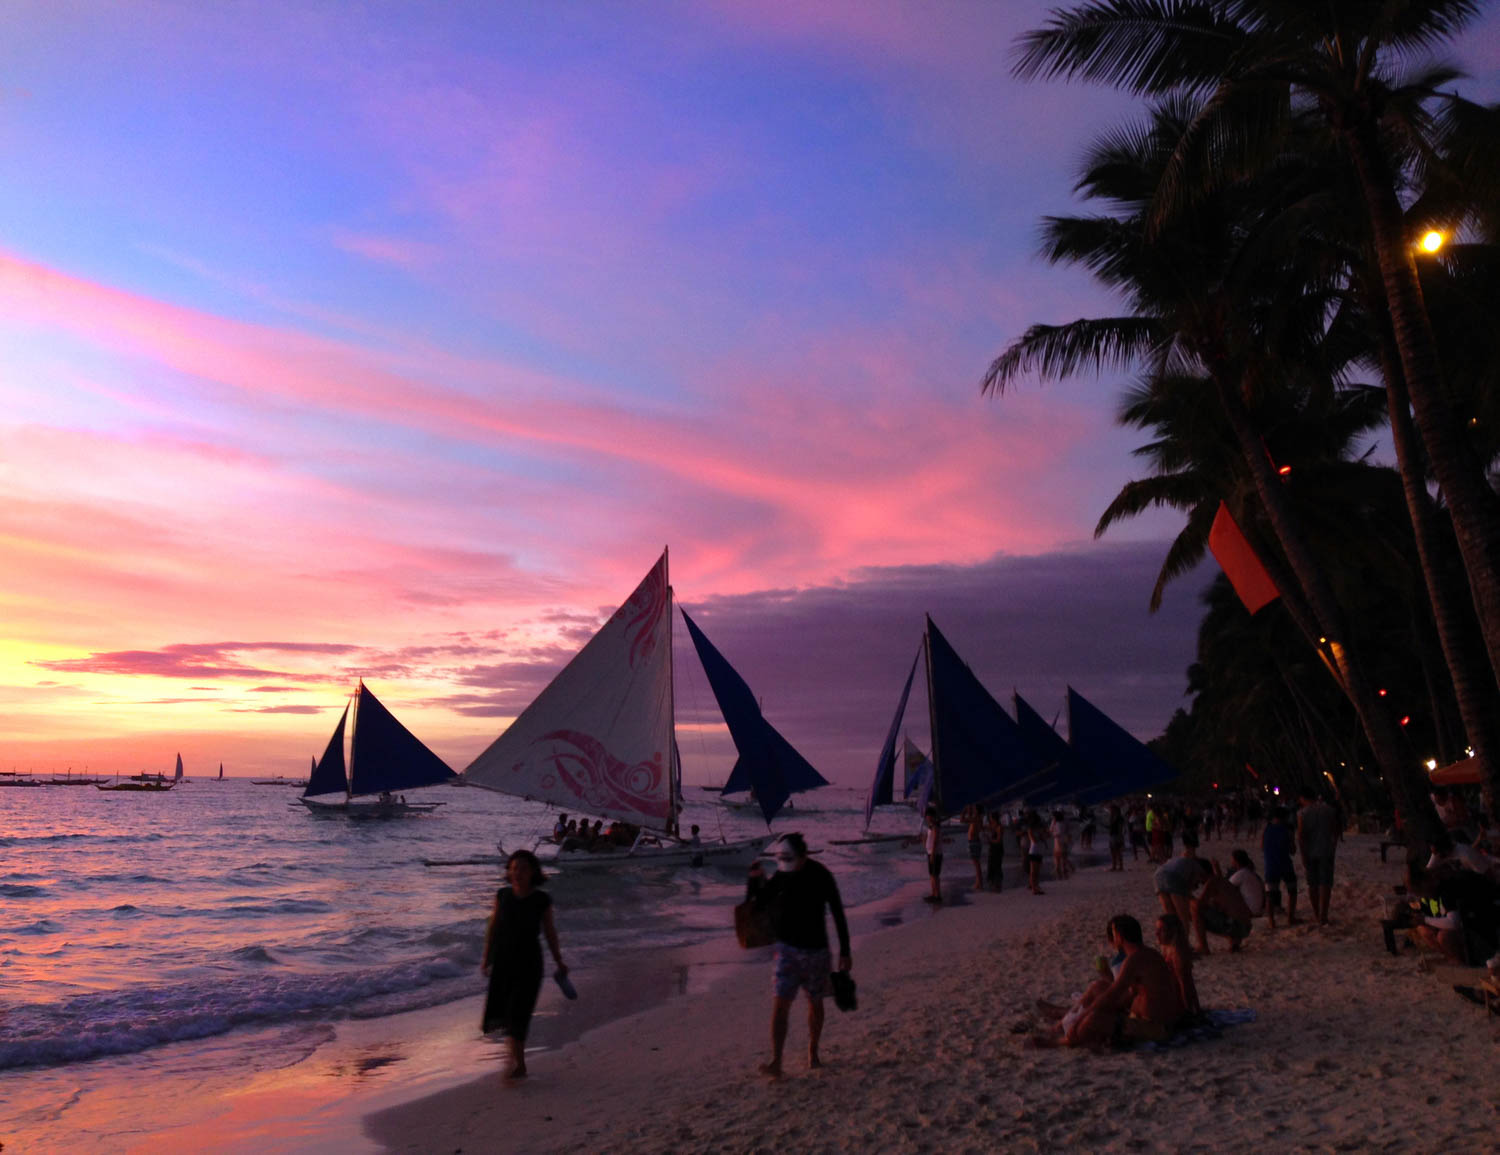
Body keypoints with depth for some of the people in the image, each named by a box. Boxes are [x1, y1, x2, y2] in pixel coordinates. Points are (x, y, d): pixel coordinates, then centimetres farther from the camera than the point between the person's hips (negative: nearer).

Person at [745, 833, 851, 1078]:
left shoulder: (821, 877, -13)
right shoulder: (779, 877, -6)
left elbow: (838, 914, -6)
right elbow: (756, 906, -1)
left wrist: (844, 952, -4)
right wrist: (754, 880, -18)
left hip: (816, 950, -1)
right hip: (787, 949, 1)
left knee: (815, 1003, 14)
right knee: (780, 1004, -8)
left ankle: (812, 1053, 33)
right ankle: (775, 1063, -6)